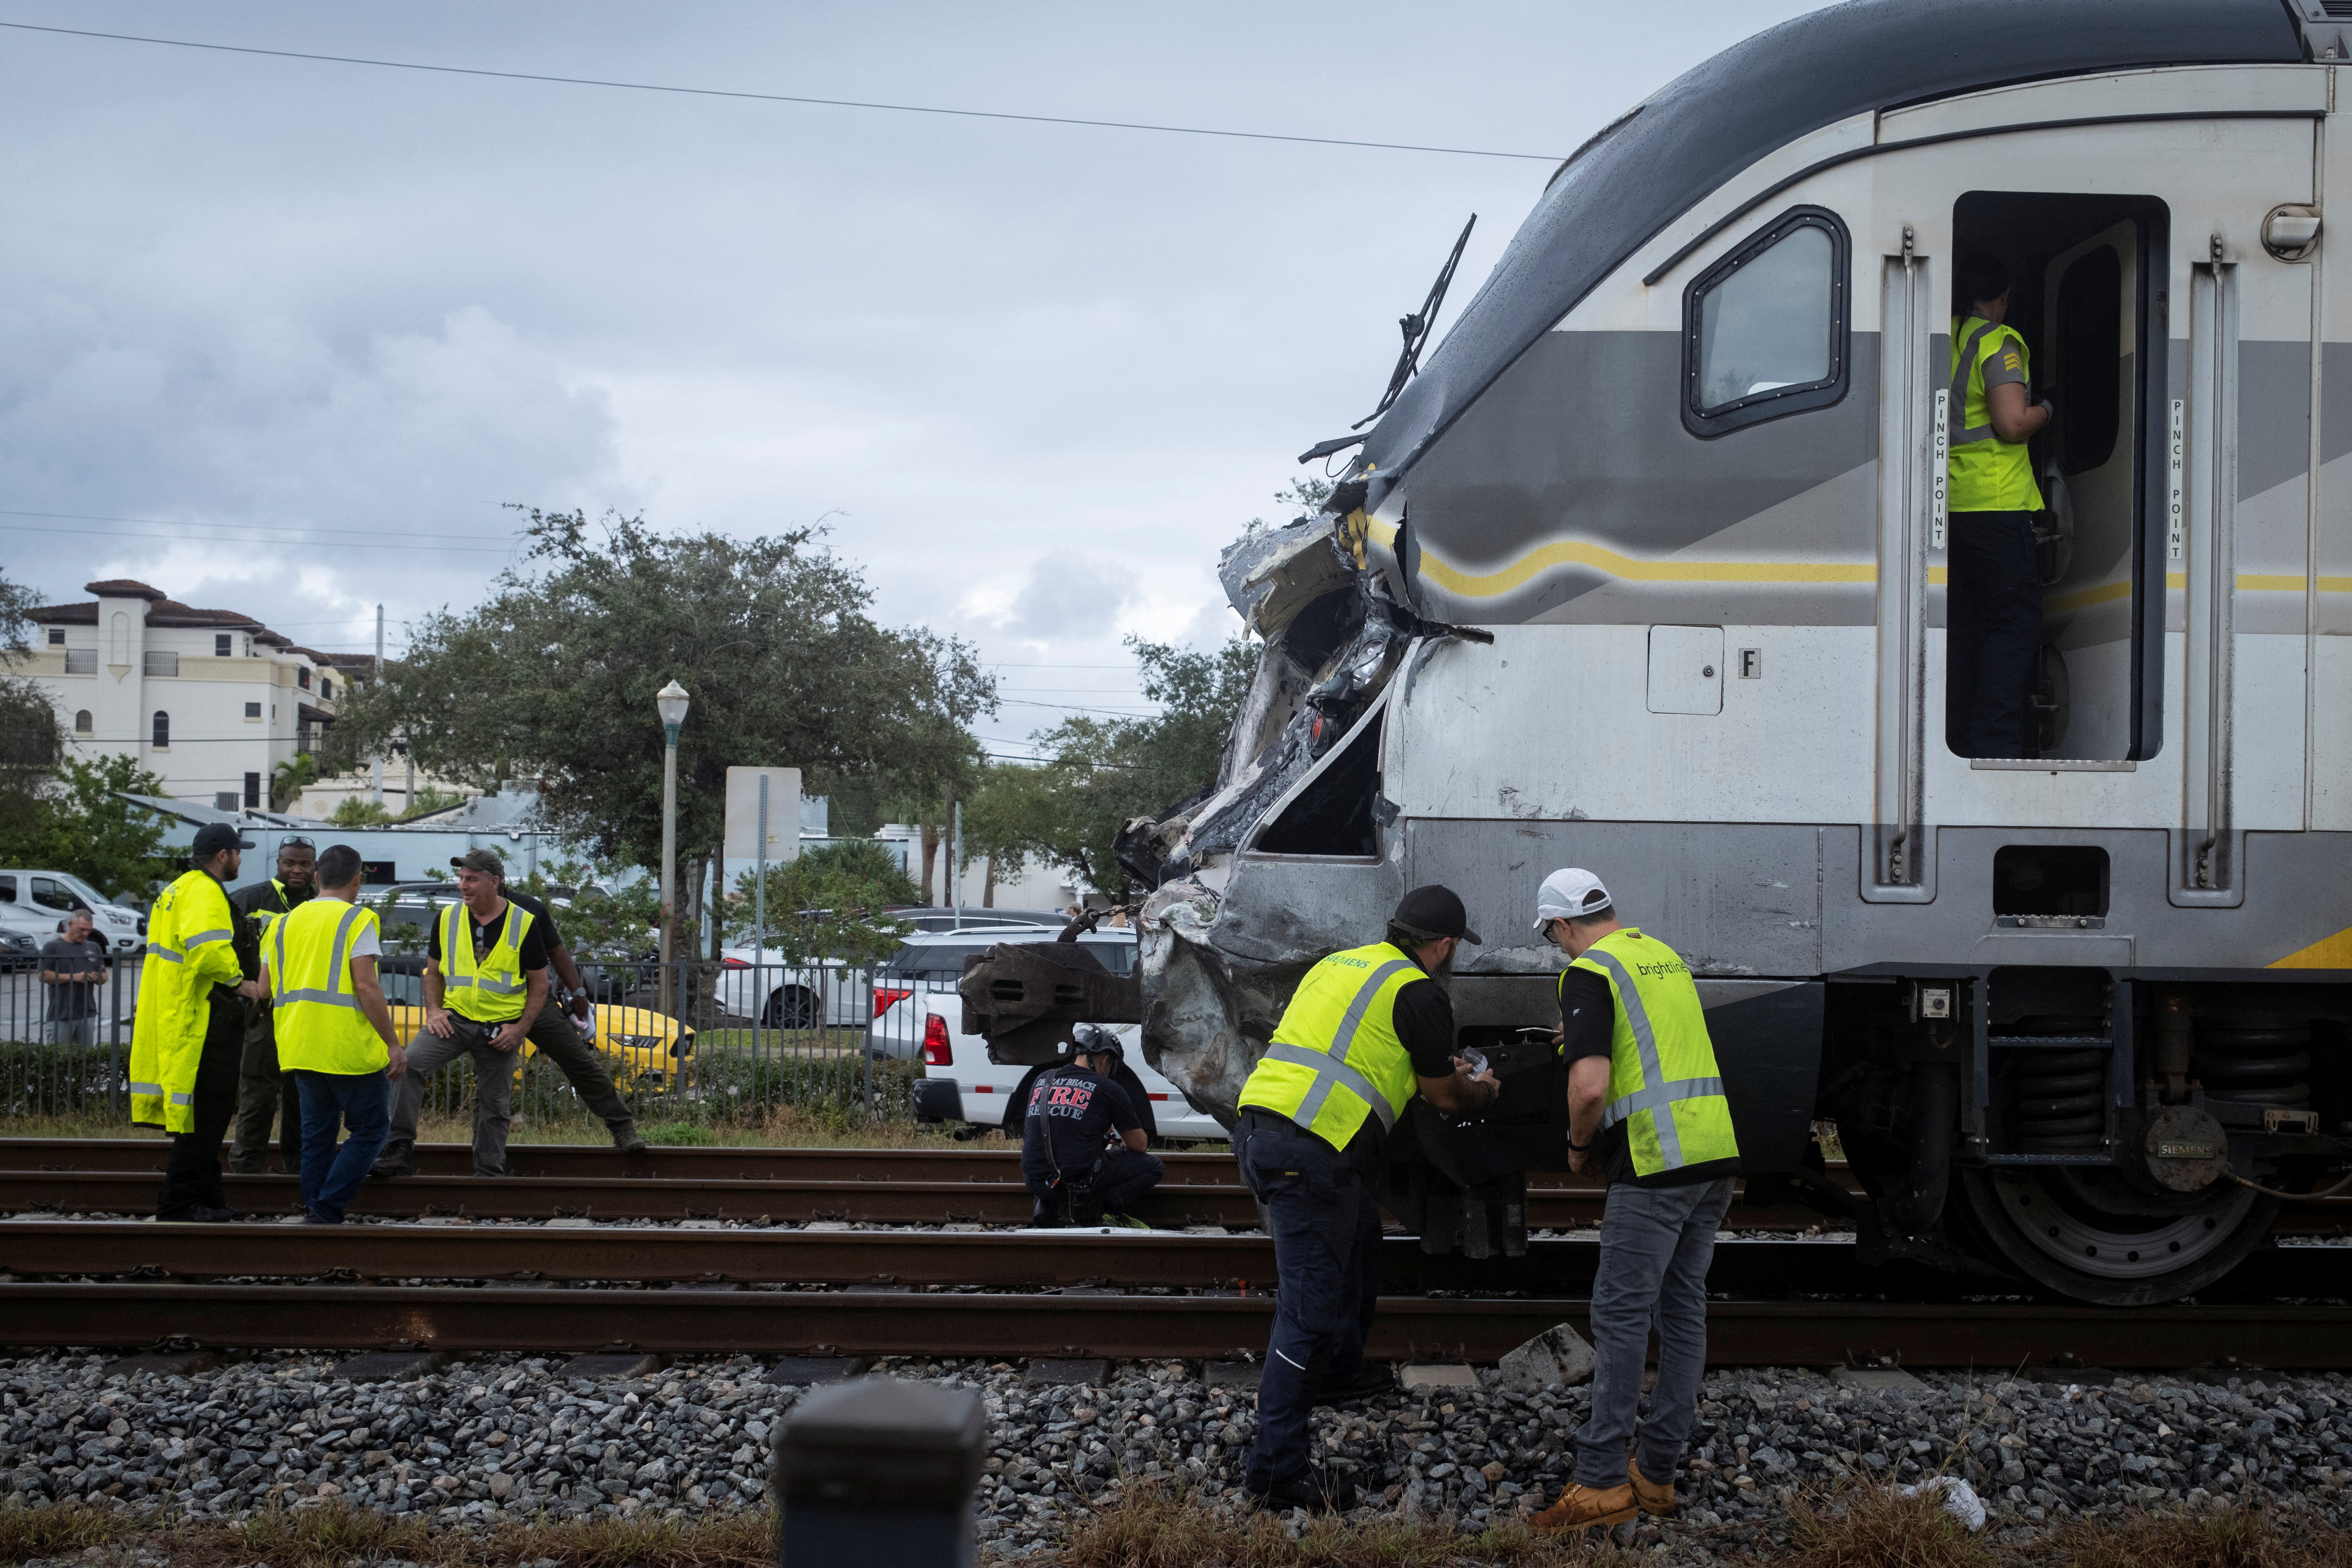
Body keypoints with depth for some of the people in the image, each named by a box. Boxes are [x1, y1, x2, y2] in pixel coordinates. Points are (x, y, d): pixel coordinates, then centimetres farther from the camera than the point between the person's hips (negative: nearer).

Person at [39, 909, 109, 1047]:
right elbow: (44, 976, -8)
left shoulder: (95, 948, 18)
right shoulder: (52, 947, 3)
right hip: (61, 1016, -4)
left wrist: (97, 978, -5)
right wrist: (73, 977, -14)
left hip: (88, 1014, 4)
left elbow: (104, 977, 20)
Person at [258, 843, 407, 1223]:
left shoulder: (285, 922, 13)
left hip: (299, 1046, 6)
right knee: (370, 1128, 3)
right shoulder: (357, 920, -6)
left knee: (317, 1132, 15)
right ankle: (327, 1210, -7)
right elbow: (366, 986, -15)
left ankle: (314, 1210, 12)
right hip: (349, 1047, -6)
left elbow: (264, 990, 13)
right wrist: (394, 1044, -12)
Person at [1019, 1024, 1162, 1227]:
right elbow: (1139, 1145, 5)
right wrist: (1123, 1145, 31)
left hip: (1035, 1183, 5)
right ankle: (1095, 1208, -6)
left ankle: (1048, 1207, 11)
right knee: (1153, 1166, 9)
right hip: (1078, 1183, -5)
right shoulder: (1107, 1089, -3)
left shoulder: (1041, 1081, 11)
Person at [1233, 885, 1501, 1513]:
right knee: (1310, 1306, -8)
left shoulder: (1341, 964, 23)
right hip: (1312, 1149, -9)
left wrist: (1444, 1067, 48)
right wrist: (1482, 1090, 33)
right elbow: (1443, 1096, 10)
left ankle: (1340, 1371, 45)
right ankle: (1276, 1464, -9)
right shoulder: (1419, 993, -1)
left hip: (1260, 1126, 9)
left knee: (1359, 1237, 30)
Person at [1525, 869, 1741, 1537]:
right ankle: (1657, 1472, 16)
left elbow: (1590, 1086, -19)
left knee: (1622, 1313, -4)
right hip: (1717, 1154, 8)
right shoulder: (1665, 957, 18)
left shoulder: (1589, 974, -8)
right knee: (1683, 1308, 10)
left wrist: (1579, 1145, 0)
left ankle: (1602, 1481, -3)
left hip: (1657, 1163, -8)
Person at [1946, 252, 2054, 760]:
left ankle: (1961, 734, 14)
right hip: (1995, 504, -7)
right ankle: (1995, 740, -10)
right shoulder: (1998, 341, -8)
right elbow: (2011, 423, -18)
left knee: (1966, 623, 13)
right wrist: (2046, 409, 1)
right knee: (2016, 623, -3)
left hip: (1952, 503, 7)